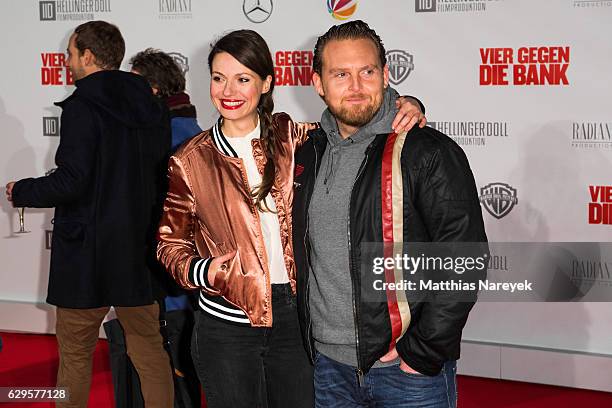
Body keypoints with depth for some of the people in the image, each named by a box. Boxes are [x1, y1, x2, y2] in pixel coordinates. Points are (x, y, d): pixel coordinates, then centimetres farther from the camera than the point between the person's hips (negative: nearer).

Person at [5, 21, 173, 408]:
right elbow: (164, 180, 11)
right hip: (139, 253, 6)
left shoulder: (83, 107, -13)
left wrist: (20, 191, -3)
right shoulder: (152, 109, 7)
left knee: (75, 354, 7)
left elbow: (70, 182, -19)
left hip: (87, 252, -6)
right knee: (150, 350, 12)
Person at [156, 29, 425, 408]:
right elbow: (171, 243, 4)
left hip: (293, 315, 2)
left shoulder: (289, 137, 0)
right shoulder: (190, 162, -4)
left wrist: (405, 110, -10)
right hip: (227, 323, -2)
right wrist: (200, 271, -17)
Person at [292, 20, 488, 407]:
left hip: (410, 373, -5)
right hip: (327, 367, 5)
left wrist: (424, 352, -16)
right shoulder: (308, 153, 8)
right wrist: (307, 339, 13)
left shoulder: (431, 153, -10)